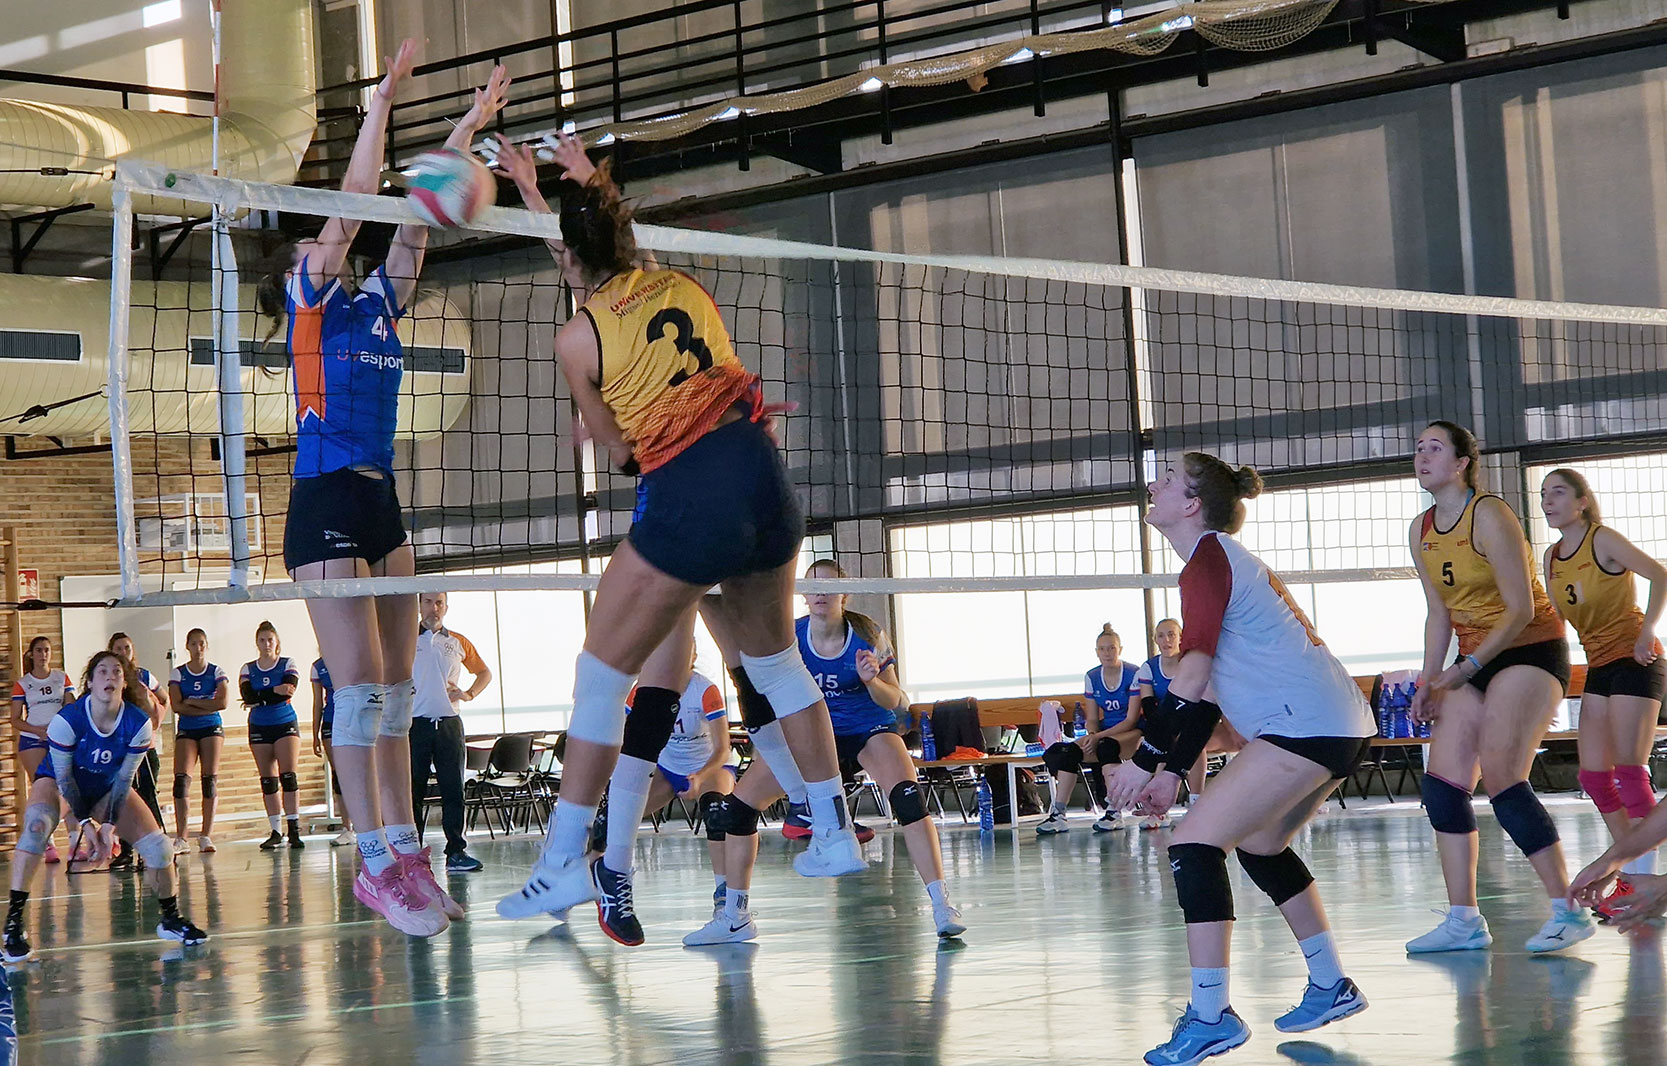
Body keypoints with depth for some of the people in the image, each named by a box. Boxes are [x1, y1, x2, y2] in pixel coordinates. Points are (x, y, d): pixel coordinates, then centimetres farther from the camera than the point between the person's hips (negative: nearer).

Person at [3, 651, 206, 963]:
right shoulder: (68, 720, -30)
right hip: (58, 781, -3)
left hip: (107, 787, 3)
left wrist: (110, 823, -16)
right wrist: (84, 821, -19)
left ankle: (171, 919, 16)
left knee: (157, 843, -8)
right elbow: (62, 775, -20)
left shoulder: (138, 724, -21)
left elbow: (124, 779, -12)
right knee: (37, 825, -35)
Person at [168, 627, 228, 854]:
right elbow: (176, 706, -7)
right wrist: (206, 707, -12)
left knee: (210, 780, -6)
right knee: (181, 779, -13)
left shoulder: (217, 672, 3)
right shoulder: (178, 673, 5)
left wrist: (191, 702, -10)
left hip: (212, 729, 0)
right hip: (186, 730, 0)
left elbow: (222, 703, -11)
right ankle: (180, 839, -14)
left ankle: (206, 836, -2)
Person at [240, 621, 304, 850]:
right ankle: (275, 833, 6)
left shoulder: (288, 664, 3)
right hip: (259, 728, 2)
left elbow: (288, 693, -14)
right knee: (267, 781, 2)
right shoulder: (248, 669, 8)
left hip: (286, 724, -2)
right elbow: (248, 696, -10)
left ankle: (294, 829, -12)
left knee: (288, 776, -12)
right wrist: (275, 691, -19)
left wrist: (260, 698, -17)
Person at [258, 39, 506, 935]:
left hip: (380, 501, 7)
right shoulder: (310, 303, 0)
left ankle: (405, 853, 5)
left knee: (395, 683, 5)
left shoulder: (375, 303, 17)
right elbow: (354, 199, -7)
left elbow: (417, 218, 15)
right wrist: (382, 101, -8)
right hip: (325, 506, -7)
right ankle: (374, 862, -11)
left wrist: (468, 128, 14)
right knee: (360, 681, -11)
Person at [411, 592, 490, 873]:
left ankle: (456, 851, -1)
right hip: (416, 723, -2)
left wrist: (469, 694, 6)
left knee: (453, 788, -1)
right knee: (413, 790, -2)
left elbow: (484, 673, 24)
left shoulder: (458, 642, 13)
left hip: (449, 722, 2)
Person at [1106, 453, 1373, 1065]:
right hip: (1340, 724, 11)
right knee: (1260, 845, 26)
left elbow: (1193, 674, -19)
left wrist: (1146, 758, -16)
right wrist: (1174, 770, 18)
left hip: (1304, 724, -10)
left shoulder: (1208, 561, -9)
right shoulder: (1227, 559, 22)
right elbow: (1212, 686, 21)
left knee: (1194, 844, -12)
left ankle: (1210, 1017, -16)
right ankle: (1332, 986, 31)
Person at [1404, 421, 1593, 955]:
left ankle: (1568, 911, -13)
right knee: (1442, 782, -2)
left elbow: (1521, 610, -18)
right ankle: (1463, 921, 3)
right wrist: (1429, 682, 4)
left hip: (1531, 650, -8)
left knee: (1501, 778, -20)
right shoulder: (1421, 531, 6)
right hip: (1475, 660, 8)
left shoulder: (1489, 516, -17)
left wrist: (1464, 669, -20)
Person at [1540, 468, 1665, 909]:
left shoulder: (1603, 541, -12)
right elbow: (1554, 620, 17)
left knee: (1629, 771, -12)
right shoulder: (1552, 557, 10)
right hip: (1598, 667, 8)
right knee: (1594, 775, 5)